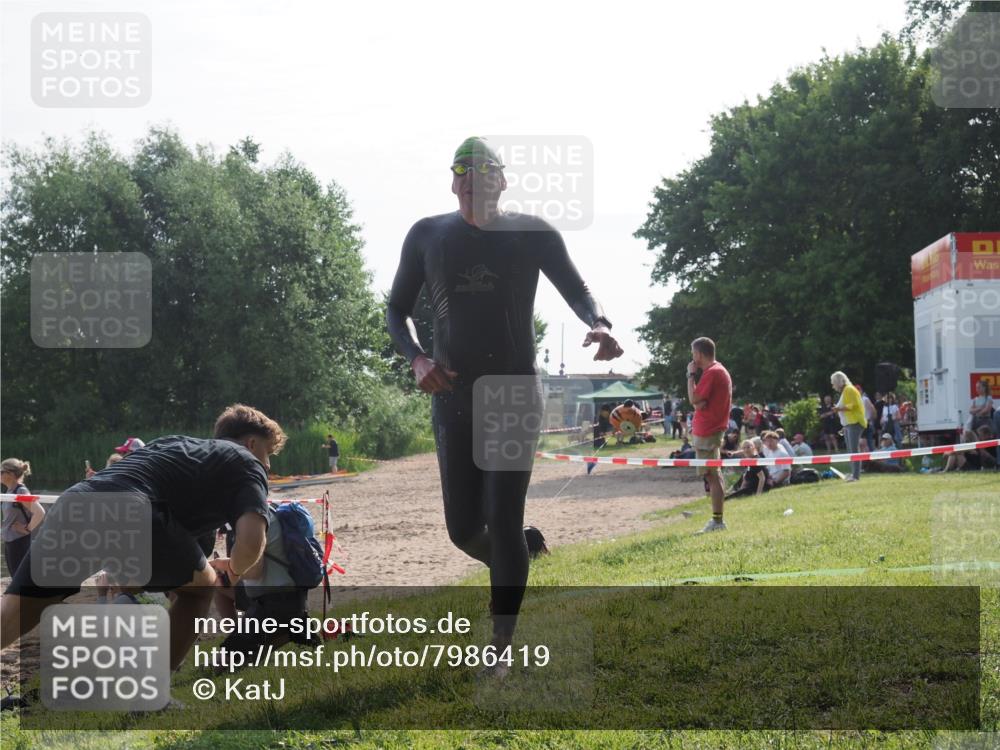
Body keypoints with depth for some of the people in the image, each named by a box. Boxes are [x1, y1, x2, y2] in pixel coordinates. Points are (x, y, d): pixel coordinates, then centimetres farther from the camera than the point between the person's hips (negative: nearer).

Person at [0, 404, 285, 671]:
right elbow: (251, 541, 0)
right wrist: (234, 571, 23)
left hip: (69, 508, 6)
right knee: (200, 585, 21)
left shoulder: (175, 442, 39)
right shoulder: (246, 463, 18)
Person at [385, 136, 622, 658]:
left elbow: (578, 291, 7)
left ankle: (500, 649, -2)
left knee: (503, 523, -9)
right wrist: (416, 359, -9)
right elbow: (397, 310, 11)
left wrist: (599, 325, -17)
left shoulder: (532, 234, -1)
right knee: (464, 528, 4)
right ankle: (516, 564, 39)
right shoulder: (427, 236, 4)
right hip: (453, 398, 3)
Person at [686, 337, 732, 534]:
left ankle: (717, 521, -8)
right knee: (713, 475, 13)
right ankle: (717, 520, 17)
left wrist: (691, 374, -11)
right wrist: (699, 403, 0)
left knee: (712, 475, -8)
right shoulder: (719, 370, 18)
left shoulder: (711, 373, -16)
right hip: (713, 428, 10)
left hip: (707, 432, -10)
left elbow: (694, 399, -18)